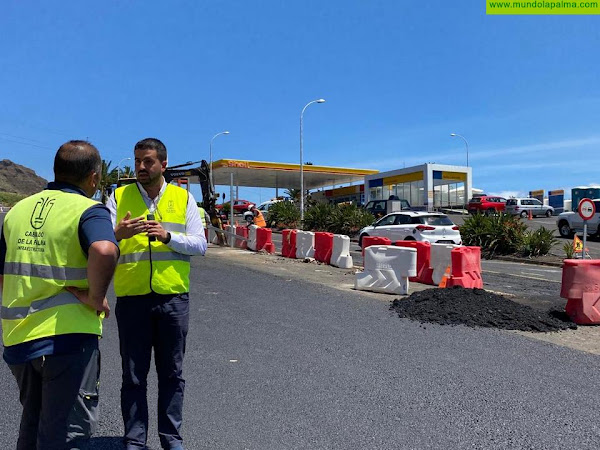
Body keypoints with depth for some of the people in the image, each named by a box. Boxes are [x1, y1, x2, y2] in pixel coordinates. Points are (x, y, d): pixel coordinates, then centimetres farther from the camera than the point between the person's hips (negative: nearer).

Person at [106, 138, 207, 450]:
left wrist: (168, 236, -16)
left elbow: (200, 244, 0)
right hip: (131, 297, 0)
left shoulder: (183, 198, 6)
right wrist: (118, 234, -22)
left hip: (173, 296, 0)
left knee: (172, 374, 12)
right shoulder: (118, 196, 6)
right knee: (133, 376, 10)